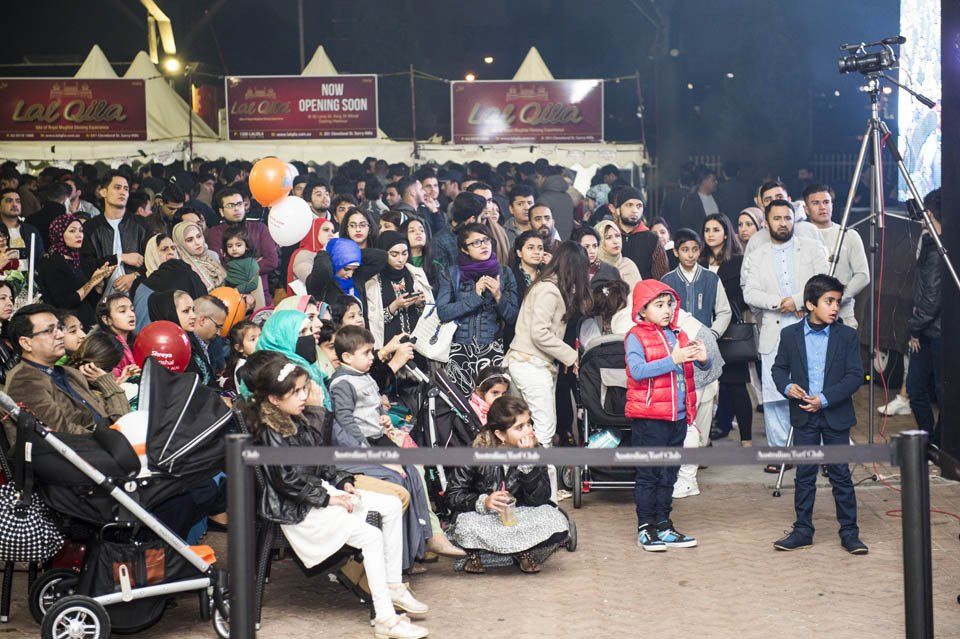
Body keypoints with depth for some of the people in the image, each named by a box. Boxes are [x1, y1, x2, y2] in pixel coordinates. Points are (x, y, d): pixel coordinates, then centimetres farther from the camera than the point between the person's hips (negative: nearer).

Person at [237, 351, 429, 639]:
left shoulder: (300, 420, 10)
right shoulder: (270, 434, -17)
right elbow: (289, 480, -21)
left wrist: (343, 483, 4)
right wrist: (328, 499, -18)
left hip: (322, 491, 10)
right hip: (298, 510, -10)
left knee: (392, 504, 1)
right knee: (371, 536, -22)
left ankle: (394, 585, 4)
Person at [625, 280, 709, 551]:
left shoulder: (678, 335, 12)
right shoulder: (636, 337, -7)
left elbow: (703, 367, 13)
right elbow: (637, 370, -23)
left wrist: (702, 358, -11)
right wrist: (673, 360, -28)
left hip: (678, 417, 6)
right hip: (648, 418, -6)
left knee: (668, 474, 13)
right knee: (648, 474, 0)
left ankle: (663, 525, 22)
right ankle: (645, 528, 7)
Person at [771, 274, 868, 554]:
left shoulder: (847, 336, -3)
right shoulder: (790, 335, 1)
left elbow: (855, 375, -7)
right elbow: (779, 368, 9)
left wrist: (824, 399, -16)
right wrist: (787, 386, -13)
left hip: (836, 415, -1)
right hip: (803, 416, 1)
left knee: (840, 474, 3)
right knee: (805, 475, 7)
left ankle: (849, 532, 12)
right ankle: (803, 530, 16)